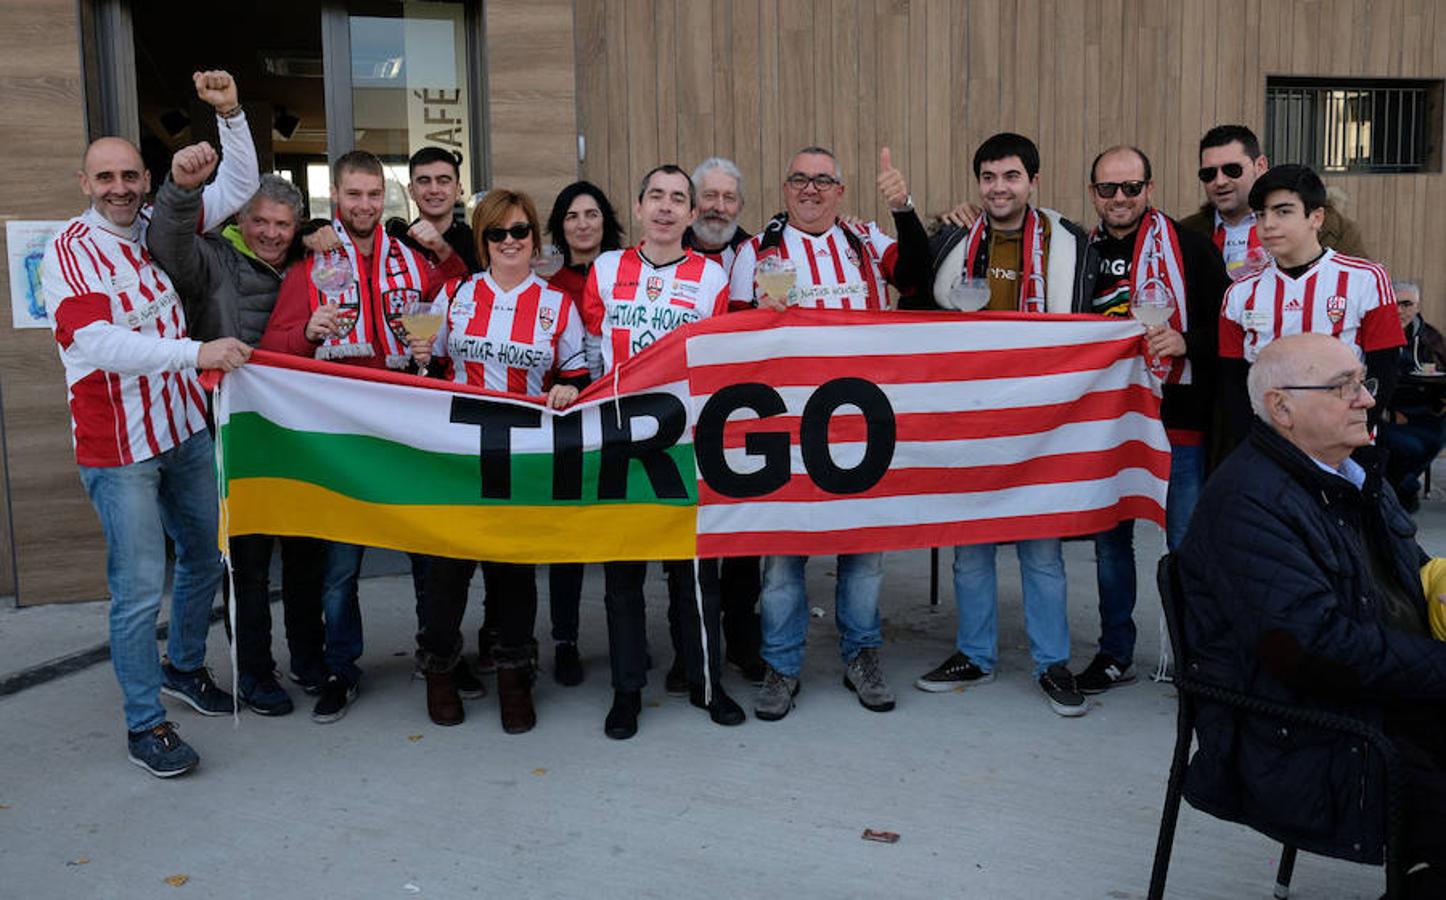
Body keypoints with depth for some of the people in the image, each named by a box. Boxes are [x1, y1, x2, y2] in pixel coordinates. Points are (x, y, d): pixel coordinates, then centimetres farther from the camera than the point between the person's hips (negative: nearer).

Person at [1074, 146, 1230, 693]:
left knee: (1188, 545, 2)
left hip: (1176, 421, -4)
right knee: (1109, 539, 12)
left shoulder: (1188, 247, -5)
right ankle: (1115, 654, 26)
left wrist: (1183, 342, -23)